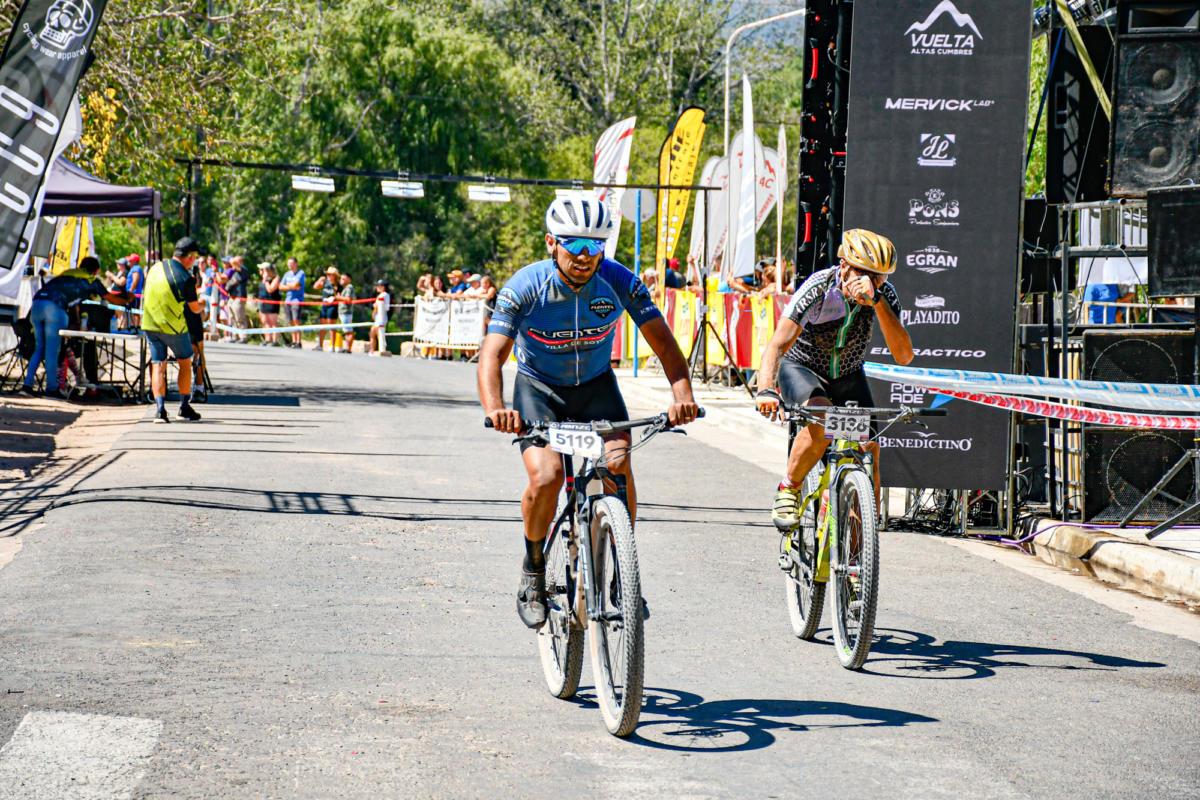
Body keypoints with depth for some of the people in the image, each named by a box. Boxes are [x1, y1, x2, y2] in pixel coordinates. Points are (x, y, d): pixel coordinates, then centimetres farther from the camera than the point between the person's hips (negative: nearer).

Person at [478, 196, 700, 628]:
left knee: (619, 465, -24)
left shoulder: (619, 282, -19)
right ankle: (533, 569, 2)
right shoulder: (526, 287, -24)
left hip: (596, 385, 2)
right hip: (539, 387, -2)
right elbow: (492, 354, -32)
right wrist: (495, 409, -51)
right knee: (545, 477, -24)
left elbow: (663, 341, -20)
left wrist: (683, 396, -39)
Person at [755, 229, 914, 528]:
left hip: (847, 376, 4)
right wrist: (766, 390, -56)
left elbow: (903, 355, -32)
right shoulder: (819, 288, -30)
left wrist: (877, 300, -42)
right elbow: (778, 344, -38)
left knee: (869, 450, -13)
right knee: (822, 420, -34)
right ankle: (789, 489, -11)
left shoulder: (885, 294, -20)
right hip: (802, 369, -4)